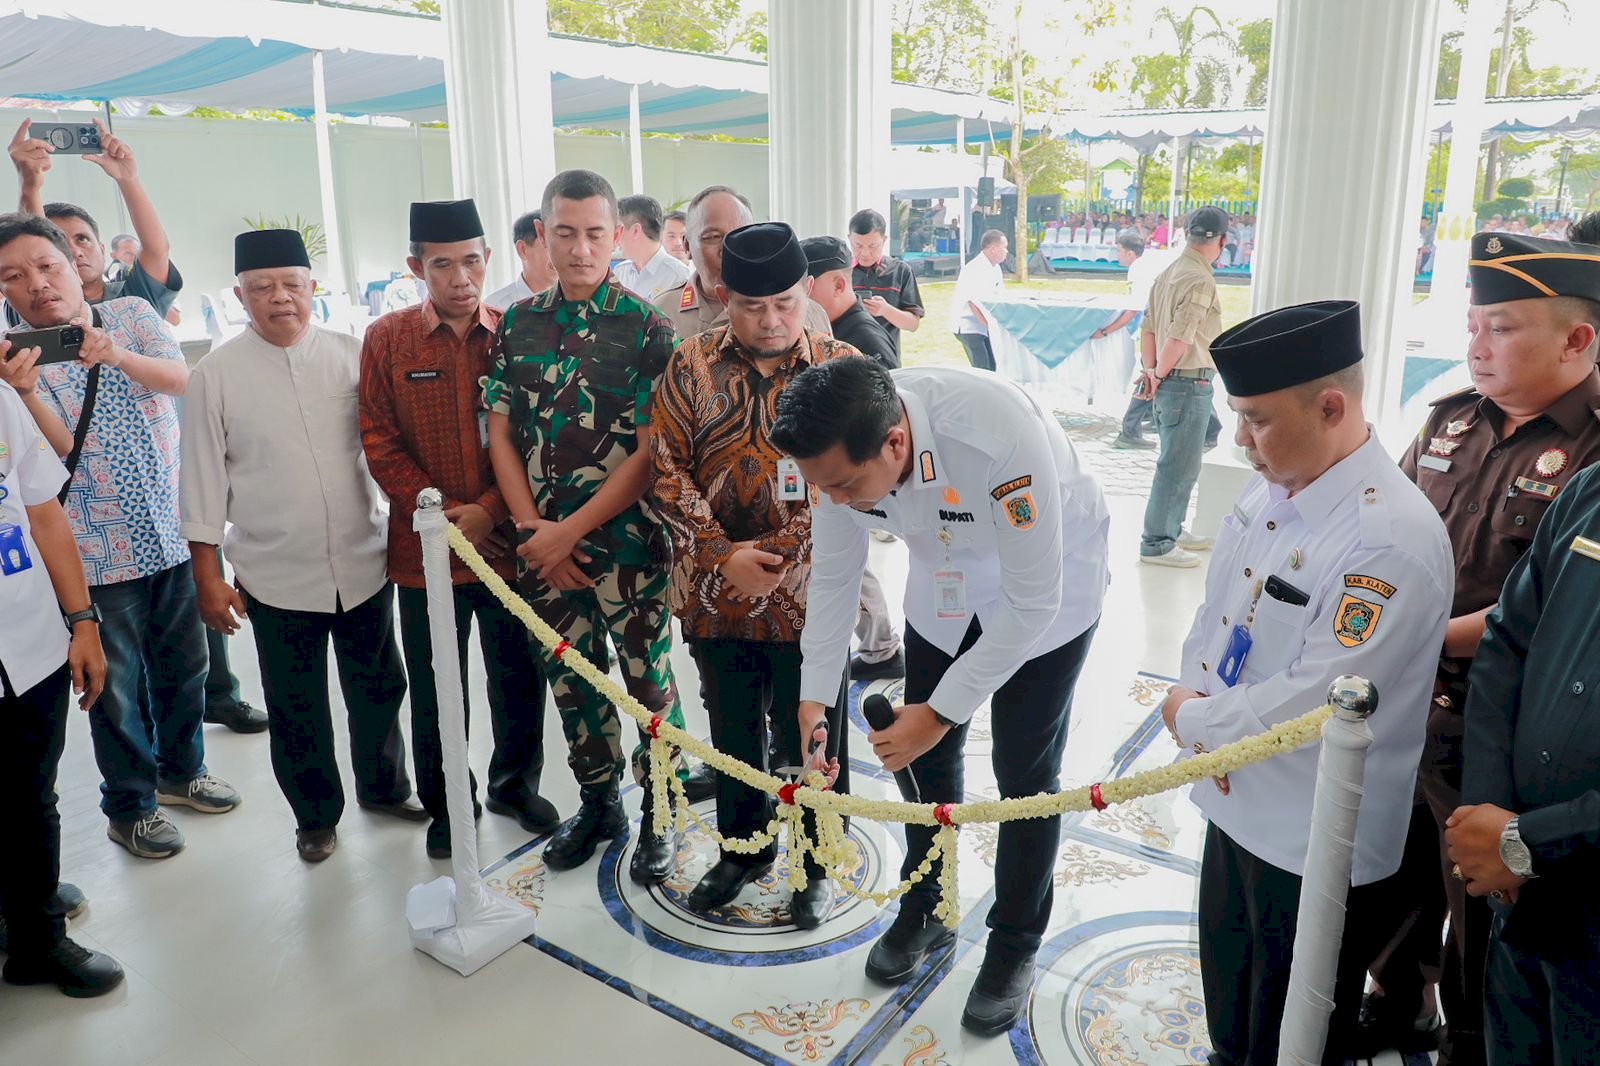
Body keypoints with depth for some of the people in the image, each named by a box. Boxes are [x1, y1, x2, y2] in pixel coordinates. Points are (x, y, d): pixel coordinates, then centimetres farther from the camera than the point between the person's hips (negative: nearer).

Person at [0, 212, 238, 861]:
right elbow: (61, 449, -17)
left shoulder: (132, 315, 1)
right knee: (117, 683, 8)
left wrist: (117, 355, -34)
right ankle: (129, 805, 26)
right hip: (97, 551, -2)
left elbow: (181, 379, -17)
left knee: (183, 665, 17)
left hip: (171, 533, 3)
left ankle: (181, 770, 38)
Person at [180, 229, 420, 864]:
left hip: (363, 563, 2)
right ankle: (316, 814, 33)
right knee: (296, 709, 12)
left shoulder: (351, 355, -1)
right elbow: (203, 481, -2)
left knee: (378, 688, 17)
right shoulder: (217, 375, -4)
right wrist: (208, 579, -2)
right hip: (275, 574, -1)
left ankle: (383, 786, 40)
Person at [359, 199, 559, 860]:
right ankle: (446, 806, 31)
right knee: (436, 692, 11)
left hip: (508, 543, 1)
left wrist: (489, 511, -13)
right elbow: (381, 445, -3)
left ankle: (516, 784, 36)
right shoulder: (386, 339, -1)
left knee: (520, 678, 13)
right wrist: (444, 516, -11)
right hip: (426, 550, 0)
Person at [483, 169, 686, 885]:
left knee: (647, 679, 6)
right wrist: (533, 528, -6)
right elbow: (500, 435, 6)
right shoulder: (518, 324, 6)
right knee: (571, 678, 16)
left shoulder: (647, 328, -8)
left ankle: (660, 814, 25)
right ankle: (598, 803, 35)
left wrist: (571, 531, -13)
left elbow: (651, 451, -12)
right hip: (541, 544, 5)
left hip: (627, 542, -4)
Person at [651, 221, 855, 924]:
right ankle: (742, 849, 42)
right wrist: (723, 556, -15)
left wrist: (774, 554, -17)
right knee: (732, 732, 20)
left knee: (810, 740, 12)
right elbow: (668, 469, -4)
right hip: (714, 595, 3)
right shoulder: (691, 367, 0)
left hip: (807, 596, -2)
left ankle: (818, 862, 35)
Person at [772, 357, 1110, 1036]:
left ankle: (1015, 945, 26)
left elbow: (1032, 603, -32)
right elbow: (833, 573, -9)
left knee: (1024, 774, 2)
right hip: (945, 582, 5)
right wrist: (814, 695, -14)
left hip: (1046, 589, -4)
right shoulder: (838, 450, -25)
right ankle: (925, 912, 36)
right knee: (924, 753, 11)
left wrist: (941, 711, -28)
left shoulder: (1002, 435, -42)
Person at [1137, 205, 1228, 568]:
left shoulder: (1169, 272, 11)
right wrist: (1159, 376, -9)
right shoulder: (1200, 280, -17)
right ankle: (1157, 544, 4)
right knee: (1179, 467, -2)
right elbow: (1179, 339, -22)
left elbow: (1148, 329, 10)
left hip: (1169, 384, 9)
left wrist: (1150, 372, 6)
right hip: (1190, 384, -9)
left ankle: (1171, 530, 31)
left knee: (1177, 463, 19)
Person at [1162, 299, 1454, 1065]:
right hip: (1239, 802, 7)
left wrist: (1191, 720, -14)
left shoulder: (1391, 539, -28)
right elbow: (1216, 610, 8)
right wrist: (1194, 693, -10)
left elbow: (1313, 705, -28)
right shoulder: (1269, 490, -2)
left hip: (1317, 846, -7)